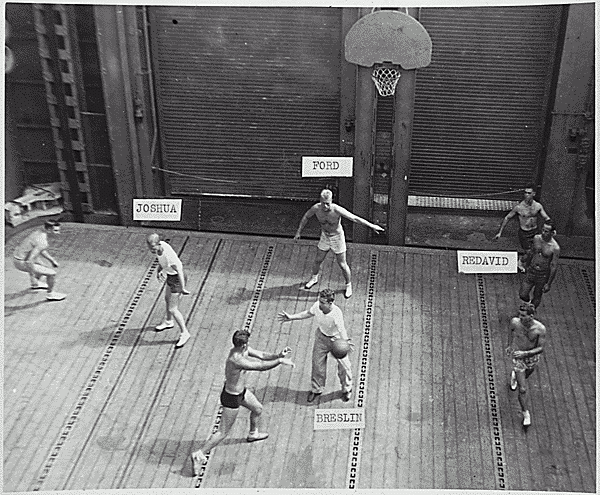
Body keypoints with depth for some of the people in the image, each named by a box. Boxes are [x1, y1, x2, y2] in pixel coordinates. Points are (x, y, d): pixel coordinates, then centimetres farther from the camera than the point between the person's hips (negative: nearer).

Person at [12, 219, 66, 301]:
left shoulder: (42, 232, -1)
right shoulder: (43, 242, -30)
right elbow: (29, 260, -35)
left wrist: (52, 260, 17)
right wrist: (32, 276, -24)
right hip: (22, 263, -10)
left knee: (42, 266, 34)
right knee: (52, 273, -8)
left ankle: (35, 284, 56)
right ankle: (50, 294, 14)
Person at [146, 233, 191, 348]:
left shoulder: (169, 255, -36)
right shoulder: (159, 245, -11)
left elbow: (180, 271, -28)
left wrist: (182, 289, -21)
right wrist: (159, 270, 4)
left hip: (177, 278, -9)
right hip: (170, 275, 9)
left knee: (172, 309, -2)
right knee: (167, 299, 30)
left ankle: (184, 333, 16)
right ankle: (168, 322, 57)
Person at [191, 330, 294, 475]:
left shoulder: (243, 349, -10)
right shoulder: (236, 360, -38)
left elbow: (262, 355, -3)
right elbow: (261, 366, -38)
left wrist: (278, 355, -19)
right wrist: (281, 360, -29)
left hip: (241, 391, 10)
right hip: (231, 398, -10)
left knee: (258, 409, 31)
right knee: (223, 433, 3)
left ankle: (253, 434, 58)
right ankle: (199, 455, 14)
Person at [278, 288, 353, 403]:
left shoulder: (336, 314, -39)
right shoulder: (317, 306, -25)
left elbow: (341, 329, -48)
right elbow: (308, 313, -3)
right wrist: (291, 317, -2)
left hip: (336, 339, -4)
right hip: (321, 337, 4)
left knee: (343, 365, 6)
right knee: (317, 363, 13)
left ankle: (347, 389, 35)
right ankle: (316, 389, 38)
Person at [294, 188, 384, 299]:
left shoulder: (337, 210, -34)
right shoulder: (316, 208, -22)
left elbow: (354, 218, -31)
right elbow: (306, 217, -2)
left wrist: (372, 226, -31)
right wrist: (298, 232, 4)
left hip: (337, 237, -4)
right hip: (325, 237, 4)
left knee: (342, 264, 6)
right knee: (318, 260, 18)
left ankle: (348, 285, 30)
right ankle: (314, 278, 48)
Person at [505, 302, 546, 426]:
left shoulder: (540, 329, -27)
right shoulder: (515, 322, -24)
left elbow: (541, 348, -19)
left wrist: (525, 353, -34)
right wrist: (510, 345, 12)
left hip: (532, 357, 1)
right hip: (518, 357, -1)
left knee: (524, 377, 33)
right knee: (523, 389, -6)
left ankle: (514, 375, 67)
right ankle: (526, 415, 12)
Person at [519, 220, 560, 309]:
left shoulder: (555, 248, -22)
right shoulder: (537, 238, -8)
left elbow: (554, 267, -15)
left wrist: (549, 284, -12)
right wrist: (527, 266, 24)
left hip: (543, 275, -3)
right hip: (531, 271, 3)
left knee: (537, 297, 14)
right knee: (522, 295, 3)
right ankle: (529, 302, 38)